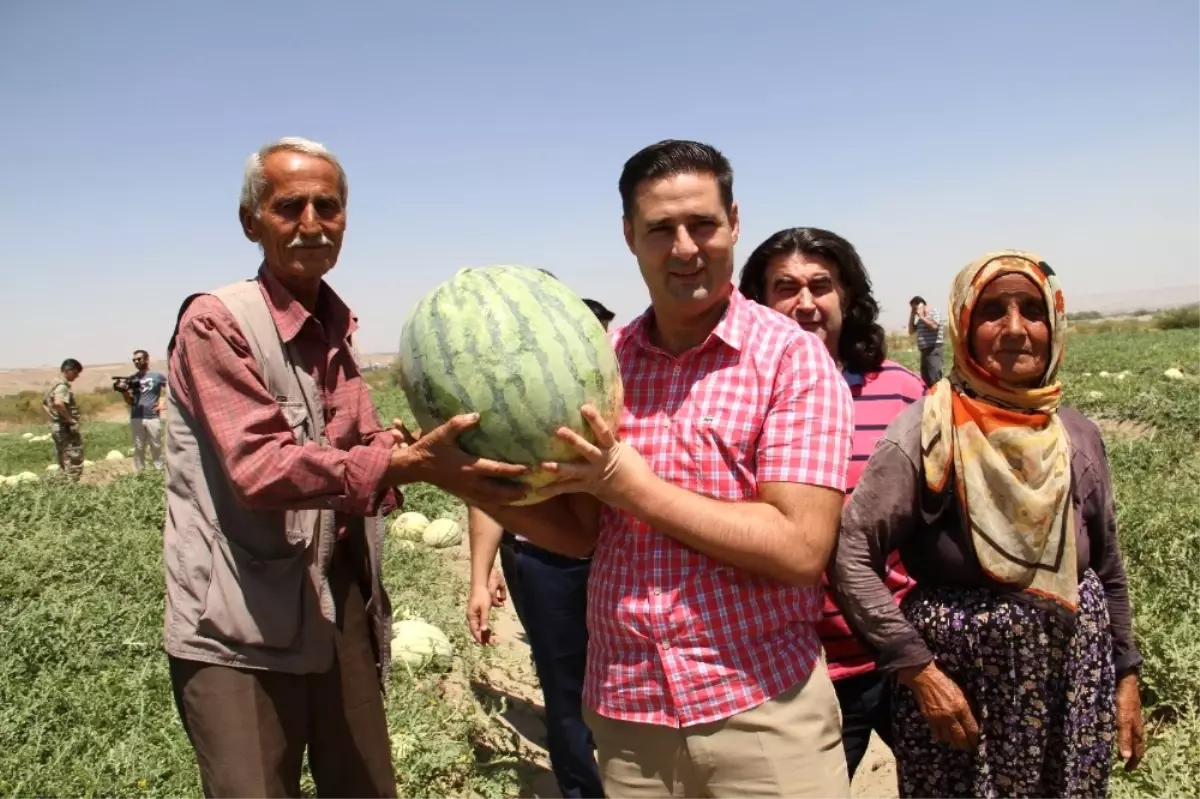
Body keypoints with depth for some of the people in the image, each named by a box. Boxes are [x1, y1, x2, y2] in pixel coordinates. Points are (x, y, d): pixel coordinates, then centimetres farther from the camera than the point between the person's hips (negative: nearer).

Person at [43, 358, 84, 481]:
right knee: (74, 461, -7)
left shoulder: (55, 383, 14)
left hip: (56, 427, 10)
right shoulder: (62, 385, -16)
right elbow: (58, 403, -35)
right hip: (67, 428, -10)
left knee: (63, 462, 16)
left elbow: (44, 402, 29)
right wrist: (69, 418, -24)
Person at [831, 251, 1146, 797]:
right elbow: (851, 557, -18)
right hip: (960, 690, -4)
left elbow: (1107, 570, 12)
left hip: (1079, 685, 5)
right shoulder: (929, 433, -15)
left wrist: (1125, 676, 13)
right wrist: (918, 670, -18)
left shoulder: (1077, 436, 1)